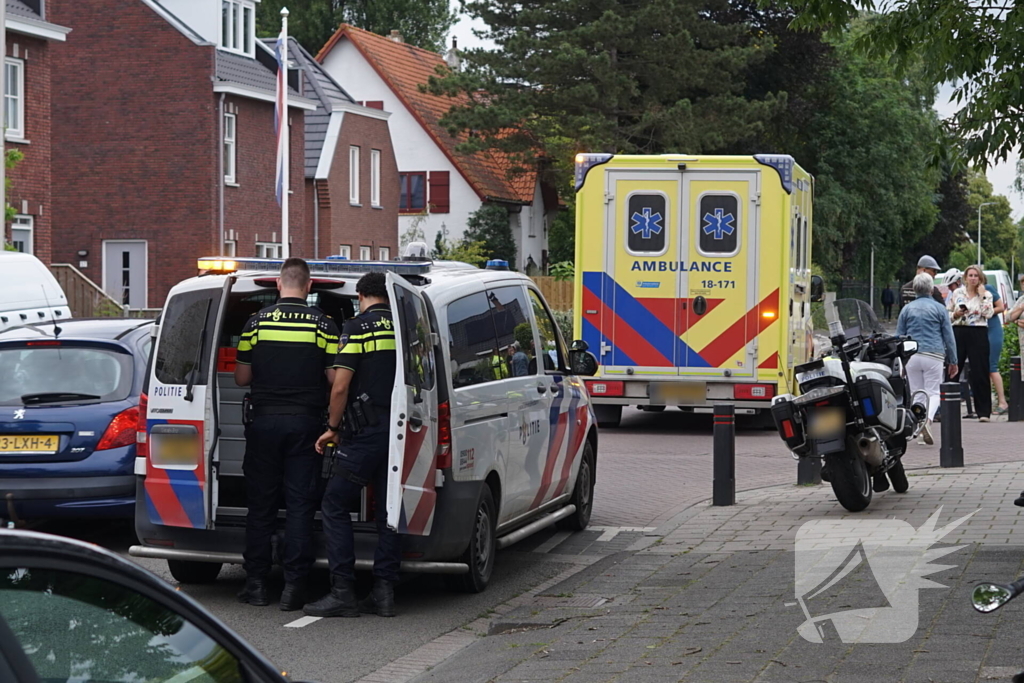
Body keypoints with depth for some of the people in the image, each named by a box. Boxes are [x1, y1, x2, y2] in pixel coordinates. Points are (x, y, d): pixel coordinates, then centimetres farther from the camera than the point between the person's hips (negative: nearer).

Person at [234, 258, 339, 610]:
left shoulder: (257, 322, -1)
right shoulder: (323, 325, -4)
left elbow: (241, 378, 3)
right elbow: (334, 379, -5)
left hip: (264, 421, 1)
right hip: (305, 422, -1)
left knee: (260, 503, 8)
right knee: (300, 503, 2)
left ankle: (256, 583, 10)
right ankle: (294, 585, -1)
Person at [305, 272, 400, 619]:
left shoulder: (357, 327, -7)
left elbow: (341, 386, -13)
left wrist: (333, 427, 0)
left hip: (365, 434, -5)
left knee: (336, 505, 2)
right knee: (388, 511, 10)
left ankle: (343, 591, -3)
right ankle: (384, 591, 8)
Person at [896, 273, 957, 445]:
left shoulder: (907, 309, 12)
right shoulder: (939, 308, 5)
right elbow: (949, 337, 6)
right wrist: (953, 361, 12)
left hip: (911, 356, 2)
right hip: (933, 356, -2)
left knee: (916, 393, 9)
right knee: (933, 392, -1)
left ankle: (919, 430, 4)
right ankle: (927, 419, -27)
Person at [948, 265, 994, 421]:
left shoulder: (986, 295, 6)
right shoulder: (957, 293, 10)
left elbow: (988, 314, -9)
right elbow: (947, 314, 14)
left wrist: (982, 295, -8)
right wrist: (956, 314, -7)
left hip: (978, 334, -2)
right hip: (959, 332, 2)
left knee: (979, 373, -3)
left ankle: (983, 411, 1)